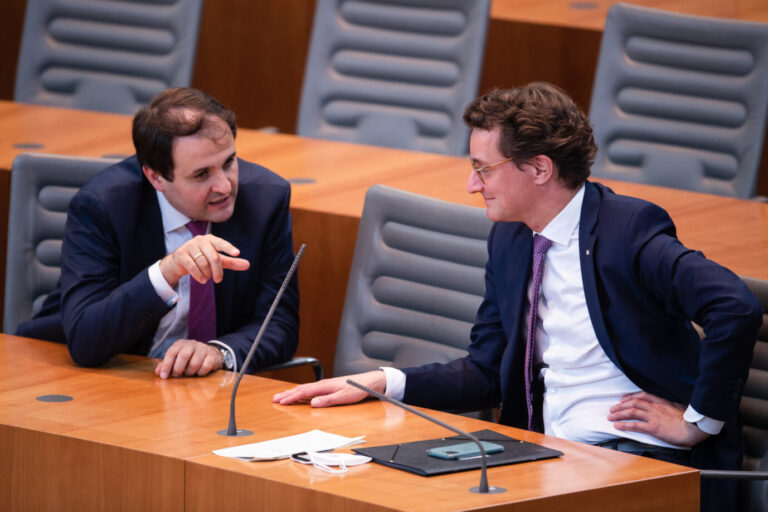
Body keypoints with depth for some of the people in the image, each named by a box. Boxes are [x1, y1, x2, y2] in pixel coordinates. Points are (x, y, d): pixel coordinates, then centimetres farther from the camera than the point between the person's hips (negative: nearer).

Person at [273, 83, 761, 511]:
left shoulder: (628, 229, -12)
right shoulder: (510, 239, 13)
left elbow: (738, 309, -25)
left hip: (638, 456, -7)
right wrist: (380, 383, 5)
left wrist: (697, 422, -19)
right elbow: (486, 373, 18)